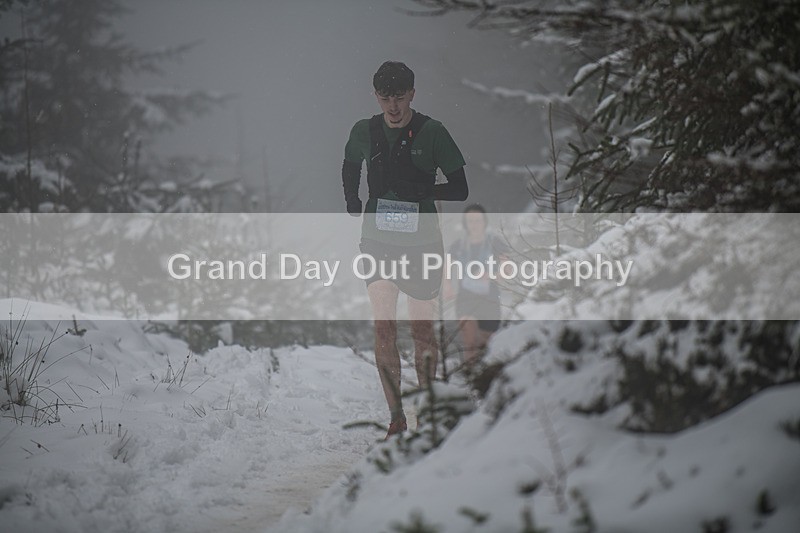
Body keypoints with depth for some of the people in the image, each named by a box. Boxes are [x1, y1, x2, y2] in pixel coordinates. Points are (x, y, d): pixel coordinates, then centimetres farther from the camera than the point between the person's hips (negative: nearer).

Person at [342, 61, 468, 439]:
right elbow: (350, 168, 23)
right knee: (383, 325, -11)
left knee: (422, 329, 7)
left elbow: (460, 190, -5)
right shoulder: (364, 132, 1)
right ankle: (396, 416, -10)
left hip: (421, 239, -1)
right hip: (378, 238, 1)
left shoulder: (432, 133, -8)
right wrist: (353, 206, 9)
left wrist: (423, 191, -20)